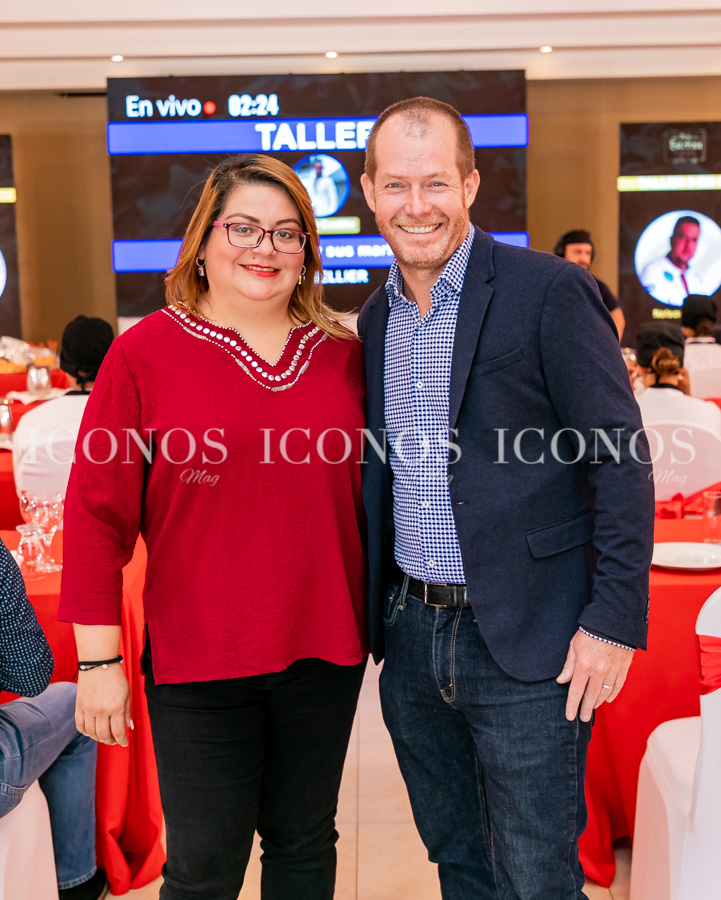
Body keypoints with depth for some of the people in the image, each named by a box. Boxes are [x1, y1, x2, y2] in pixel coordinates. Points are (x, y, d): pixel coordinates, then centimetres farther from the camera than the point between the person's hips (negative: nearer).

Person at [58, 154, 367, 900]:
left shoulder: (342, 355, 4)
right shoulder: (145, 352, -6)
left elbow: (368, 496, 10)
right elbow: (97, 511, -6)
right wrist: (98, 660, -7)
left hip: (324, 648, 3)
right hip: (199, 658, -3)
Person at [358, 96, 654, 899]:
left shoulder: (551, 292, -11)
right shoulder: (375, 318, 9)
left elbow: (621, 460, -12)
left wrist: (615, 621, -15)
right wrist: (375, 609, 14)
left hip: (527, 642, -6)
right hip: (411, 636, 6)